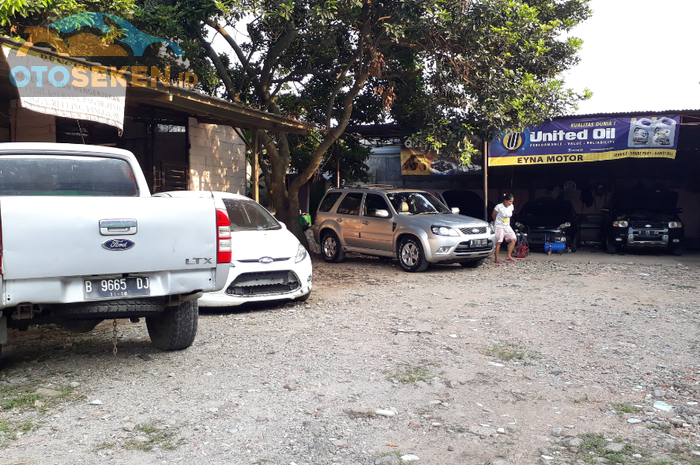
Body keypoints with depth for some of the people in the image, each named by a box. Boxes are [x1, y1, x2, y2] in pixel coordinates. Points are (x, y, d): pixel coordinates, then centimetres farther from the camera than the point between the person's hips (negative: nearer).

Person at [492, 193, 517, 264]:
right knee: (498, 242, -6)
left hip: (507, 226, 6)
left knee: (513, 239, -3)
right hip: (499, 226, -6)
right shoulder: (499, 207, -17)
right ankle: (496, 259, 2)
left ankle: (508, 256, 4)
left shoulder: (511, 206, 2)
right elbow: (493, 215, -3)